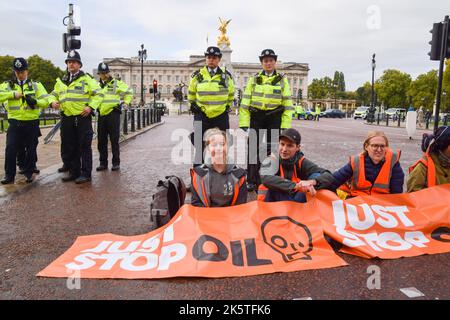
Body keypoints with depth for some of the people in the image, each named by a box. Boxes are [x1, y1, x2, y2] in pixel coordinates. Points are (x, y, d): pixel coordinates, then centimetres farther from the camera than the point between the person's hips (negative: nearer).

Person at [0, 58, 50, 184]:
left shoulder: (36, 85, 6)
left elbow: (46, 101, -3)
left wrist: (35, 101, -21)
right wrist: (13, 94, -16)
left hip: (31, 123, 0)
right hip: (15, 123, 0)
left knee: (31, 149, 7)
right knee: (10, 149, -5)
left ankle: (29, 173, 22)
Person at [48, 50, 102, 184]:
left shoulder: (87, 79, 1)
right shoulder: (61, 81, 17)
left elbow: (98, 94, -2)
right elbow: (54, 94, 26)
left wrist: (91, 107, -14)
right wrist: (53, 102, 4)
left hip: (83, 117, -6)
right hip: (66, 118, 6)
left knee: (84, 147, -2)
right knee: (68, 148, 10)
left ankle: (85, 174, 5)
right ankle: (74, 172, 22)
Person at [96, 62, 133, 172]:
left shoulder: (117, 83, 3)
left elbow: (128, 92, 11)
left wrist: (126, 102, 2)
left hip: (113, 114, -5)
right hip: (101, 115, 5)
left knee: (114, 140, -2)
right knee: (101, 141, 7)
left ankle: (116, 163, 6)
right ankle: (103, 163, 16)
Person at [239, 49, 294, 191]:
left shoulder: (282, 80, 7)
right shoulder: (254, 80, 9)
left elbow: (288, 104, 3)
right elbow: (245, 102, 4)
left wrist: (285, 125, -5)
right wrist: (243, 123, -4)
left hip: (274, 118, -1)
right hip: (256, 117, 1)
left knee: (273, 149, 1)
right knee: (253, 149, 0)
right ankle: (252, 181, 11)